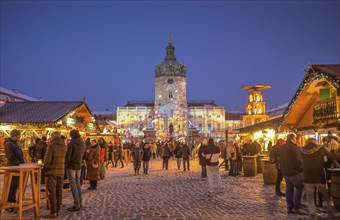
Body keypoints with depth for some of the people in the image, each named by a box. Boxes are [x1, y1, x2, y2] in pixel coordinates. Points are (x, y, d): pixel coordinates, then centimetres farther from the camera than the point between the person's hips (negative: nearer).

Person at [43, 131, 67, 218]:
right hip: (61, 172, 5)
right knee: (59, 191, 11)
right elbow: (65, 159, 7)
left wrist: (45, 169, 1)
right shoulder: (64, 146, 6)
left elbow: (48, 159, -13)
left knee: (52, 192, 0)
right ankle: (58, 211, 17)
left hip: (52, 172, -5)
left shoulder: (51, 146, -11)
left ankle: (53, 212, 2)